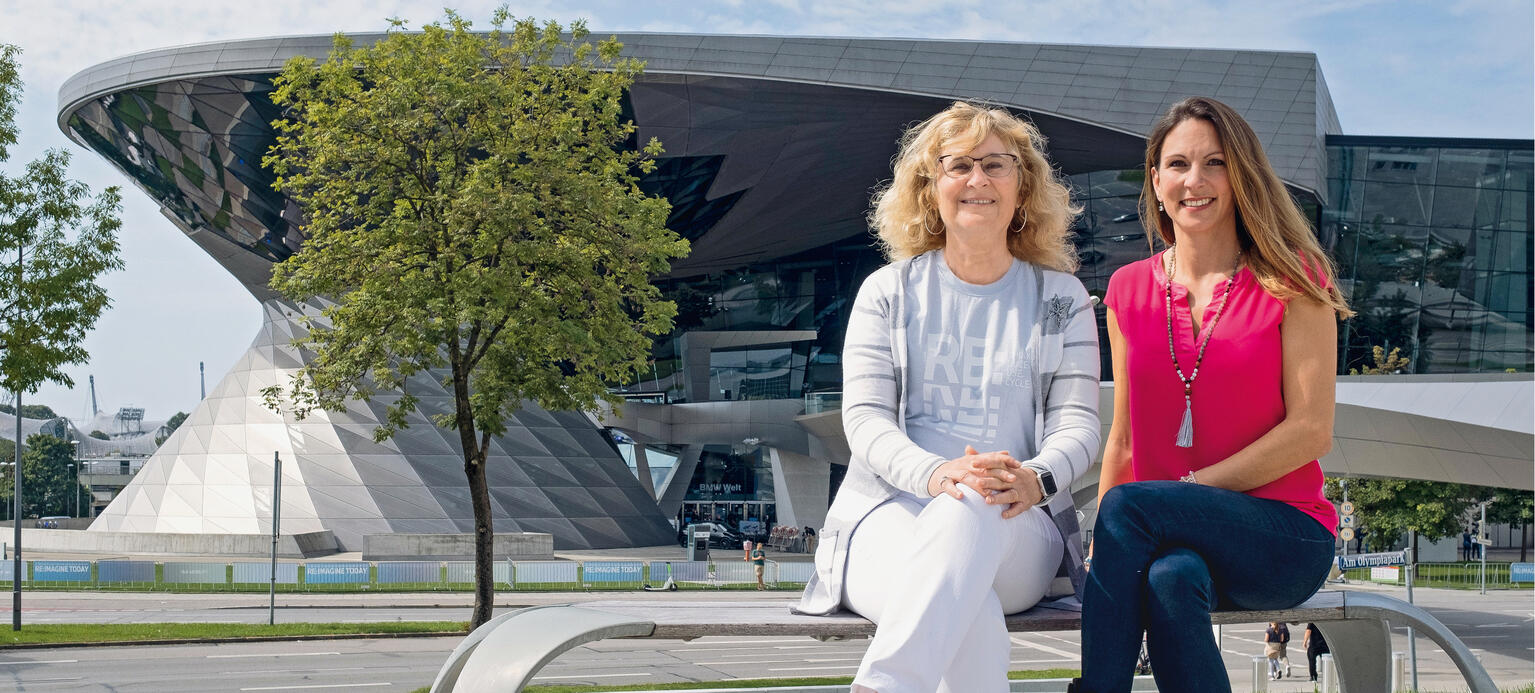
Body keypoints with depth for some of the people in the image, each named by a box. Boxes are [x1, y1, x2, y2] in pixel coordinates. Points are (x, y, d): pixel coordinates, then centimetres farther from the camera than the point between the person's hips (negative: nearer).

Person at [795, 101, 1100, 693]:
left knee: (969, 510, -41)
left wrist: (1035, 479, -21)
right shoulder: (889, 293, 14)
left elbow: (1077, 420, 6)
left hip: (1018, 532, 0)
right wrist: (934, 473, -21)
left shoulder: (1060, 298, 16)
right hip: (889, 508, 0)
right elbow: (864, 417, 3)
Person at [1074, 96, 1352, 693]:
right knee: (1171, 579, -35)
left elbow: (1312, 430, -6)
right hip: (1171, 535, 3)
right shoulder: (1129, 291, 13)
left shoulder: (1291, 279, 1)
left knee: (1129, 505, -31)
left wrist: (1191, 487, -13)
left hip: (1282, 535, -3)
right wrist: (1100, 543, 0)